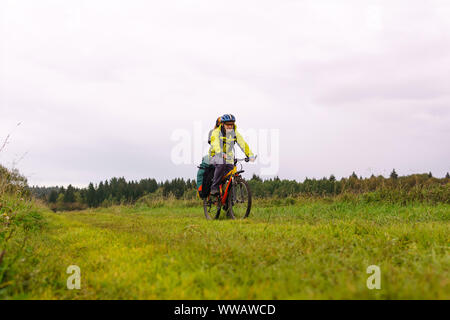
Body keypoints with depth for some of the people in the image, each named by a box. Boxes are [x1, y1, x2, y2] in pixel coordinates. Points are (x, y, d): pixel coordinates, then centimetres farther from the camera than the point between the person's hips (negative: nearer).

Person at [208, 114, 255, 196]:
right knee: (221, 166, -36)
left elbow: (243, 144, -13)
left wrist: (250, 155, -29)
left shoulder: (235, 133, -1)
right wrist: (221, 153, -53)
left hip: (229, 157, 4)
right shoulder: (216, 132, -14)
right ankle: (214, 188, -27)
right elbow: (215, 143, -32)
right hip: (216, 156, -4)